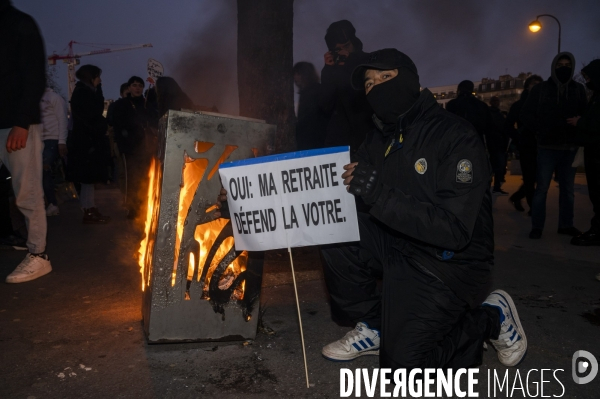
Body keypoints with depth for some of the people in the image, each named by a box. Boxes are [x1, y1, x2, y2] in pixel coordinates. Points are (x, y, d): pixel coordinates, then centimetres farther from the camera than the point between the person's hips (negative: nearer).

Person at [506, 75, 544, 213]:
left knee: (534, 177, 7)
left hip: (540, 146, 4)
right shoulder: (518, 105, 3)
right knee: (530, 178, -4)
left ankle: (516, 197, 27)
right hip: (527, 146, -4)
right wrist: (519, 140, -6)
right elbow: (509, 125, 2)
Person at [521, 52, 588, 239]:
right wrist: (542, 129, -9)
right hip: (547, 147, -3)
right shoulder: (540, 89, 2)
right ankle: (537, 226, 3)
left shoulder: (579, 89, 9)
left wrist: (577, 127, -9)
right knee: (542, 188, -2)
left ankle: (566, 224, 21)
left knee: (568, 189, 11)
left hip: (570, 147, 3)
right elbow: (526, 115, 2)